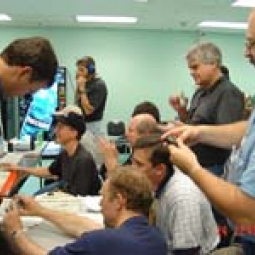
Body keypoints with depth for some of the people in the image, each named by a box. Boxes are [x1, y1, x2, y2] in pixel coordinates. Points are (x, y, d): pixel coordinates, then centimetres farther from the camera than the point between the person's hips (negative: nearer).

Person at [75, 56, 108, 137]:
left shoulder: (99, 85, -16)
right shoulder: (86, 84, 9)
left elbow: (88, 110, -22)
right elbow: (77, 103, 11)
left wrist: (82, 89, -20)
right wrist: (78, 87, 0)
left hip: (92, 125, -8)